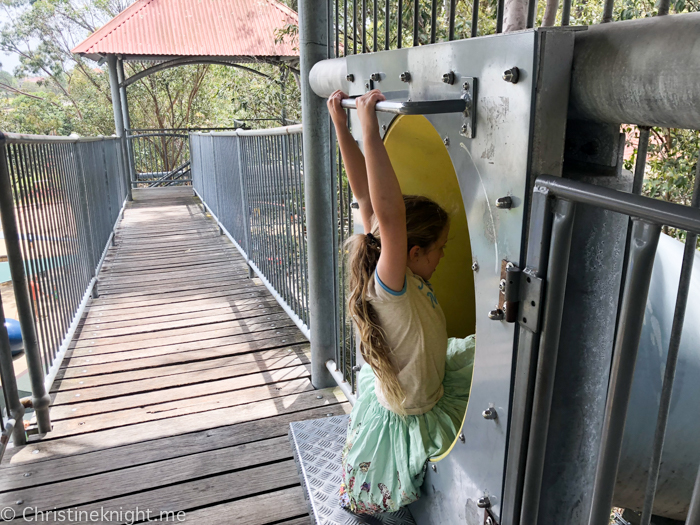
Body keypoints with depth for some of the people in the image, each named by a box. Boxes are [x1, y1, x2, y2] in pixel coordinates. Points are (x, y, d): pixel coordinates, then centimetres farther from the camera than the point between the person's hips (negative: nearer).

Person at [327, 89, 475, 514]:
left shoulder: (406, 278, -12)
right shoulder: (392, 289, -33)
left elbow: (366, 198, -14)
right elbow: (389, 214, -49)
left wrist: (344, 128, -15)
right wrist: (368, 131, -50)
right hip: (408, 420, -8)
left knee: (477, 347, 19)